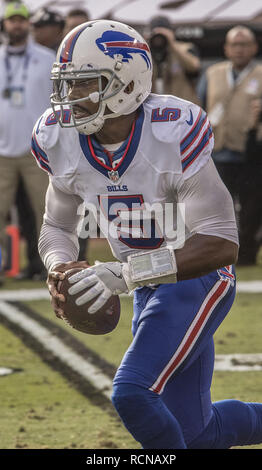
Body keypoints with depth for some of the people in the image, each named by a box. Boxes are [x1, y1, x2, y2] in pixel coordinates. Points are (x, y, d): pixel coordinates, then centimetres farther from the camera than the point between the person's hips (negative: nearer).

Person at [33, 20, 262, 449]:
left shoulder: (173, 134, -28)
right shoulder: (62, 139, -9)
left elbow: (221, 245, -30)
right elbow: (57, 226, 6)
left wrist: (124, 273, -37)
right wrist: (60, 268, -19)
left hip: (198, 278, -7)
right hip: (148, 287, 7)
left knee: (132, 393, -23)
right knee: (195, 433, 9)